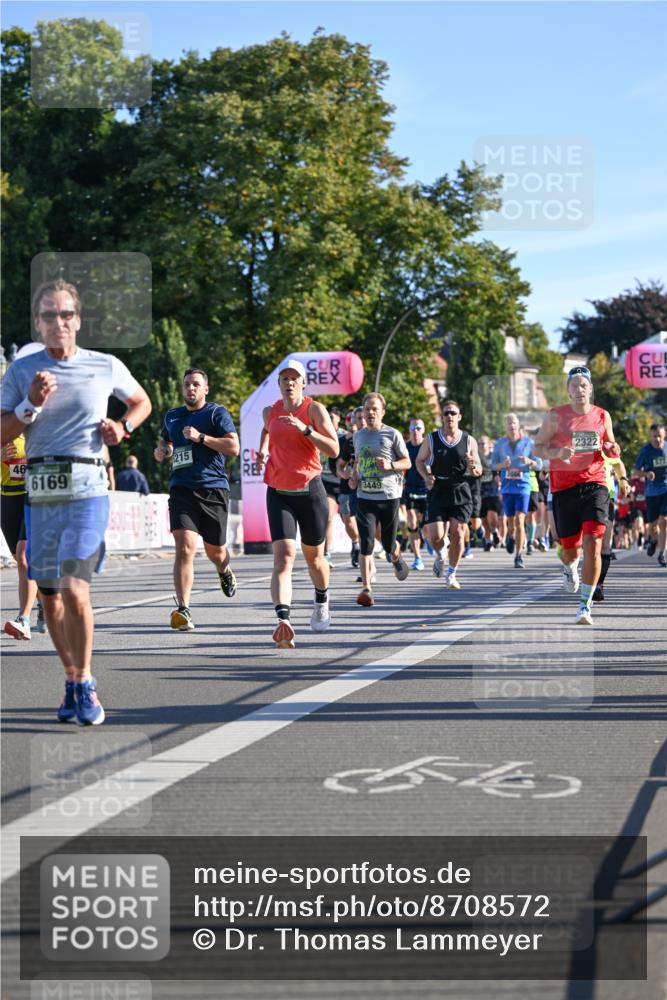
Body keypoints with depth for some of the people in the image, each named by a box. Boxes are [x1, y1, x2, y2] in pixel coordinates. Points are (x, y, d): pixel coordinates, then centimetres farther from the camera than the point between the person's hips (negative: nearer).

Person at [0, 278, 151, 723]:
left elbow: (142, 402, 24)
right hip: (41, 490, 3)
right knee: (50, 597, 7)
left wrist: (123, 427, 4)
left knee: (74, 590, -17)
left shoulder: (107, 366, 7)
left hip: (88, 489, -3)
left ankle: (83, 684, -3)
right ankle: (74, 679, 24)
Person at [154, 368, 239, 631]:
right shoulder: (171, 416, 16)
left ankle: (224, 571, 51)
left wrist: (201, 437, -17)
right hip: (182, 489, 2)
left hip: (214, 488, -2)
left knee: (215, 552, 12)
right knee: (185, 548, -17)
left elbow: (234, 447, -9)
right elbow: (164, 443, 35)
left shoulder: (217, 413, 1)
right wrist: (161, 452, 11)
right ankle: (183, 611, -22)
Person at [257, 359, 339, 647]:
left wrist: (305, 429, -23)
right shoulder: (270, 411, 6)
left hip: (310, 491, -1)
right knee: (283, 556, -17)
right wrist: (263, 450, 13)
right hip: (279, 492, 1)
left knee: (313, 556, 15)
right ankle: (283, 620, -31)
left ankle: (321, 603, 45)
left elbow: (334, 450, -13)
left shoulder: (314, 409, -5)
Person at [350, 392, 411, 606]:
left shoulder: (392, 435, -1)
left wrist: (390, 465, -17)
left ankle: (396, 556, 45)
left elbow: (407, 462, 2)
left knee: (388, 543, 7)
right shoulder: (358, 436, 11)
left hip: (389, 495, -2)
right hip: (365, 496, 2)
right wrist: (354, 477, 8)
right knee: (366, 543, -12)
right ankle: (366, 589, -14)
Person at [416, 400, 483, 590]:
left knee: (457, 534, -3)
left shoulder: (469, 441, 4)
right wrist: (426, 476, -6)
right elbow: (420, 460, 13)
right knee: (435, 536, -10)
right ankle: (439, 555, 26)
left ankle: (452, 574, 14)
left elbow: (478, 470, 10)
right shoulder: (431, 439, 2)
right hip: (438, 492, -1)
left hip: (461, 492, 1)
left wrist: (473, 467, -15)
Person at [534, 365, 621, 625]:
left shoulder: (602, 416, 7)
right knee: (570, 549, 7)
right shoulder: (556, 416, -1)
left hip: (594, 485, 1)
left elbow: (610, 446, 21)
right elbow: (538, 447, 2)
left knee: (593, 543, -15)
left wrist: (613, 450, -3)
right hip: (564, 487, -1)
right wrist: (558, 452, -18)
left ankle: (585, 604, -9)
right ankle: (569, 567, 47)